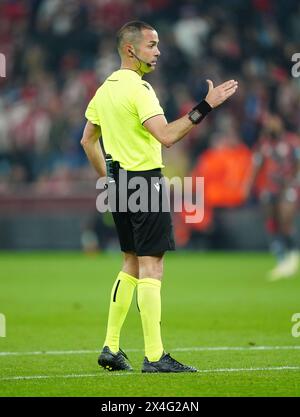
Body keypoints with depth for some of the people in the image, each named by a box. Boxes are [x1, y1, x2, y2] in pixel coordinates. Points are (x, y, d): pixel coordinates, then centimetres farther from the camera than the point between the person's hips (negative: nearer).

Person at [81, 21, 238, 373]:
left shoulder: (105, 89, 12)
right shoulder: (138, 88, -16)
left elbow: (88, 140, 20)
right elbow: (166, 136, -26)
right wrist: (205, 107, -25)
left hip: (119, 184, 9)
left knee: (132, 264, 17)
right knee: (151, 267, -8)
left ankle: (111, 348, 17)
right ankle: (154, 357, -10)